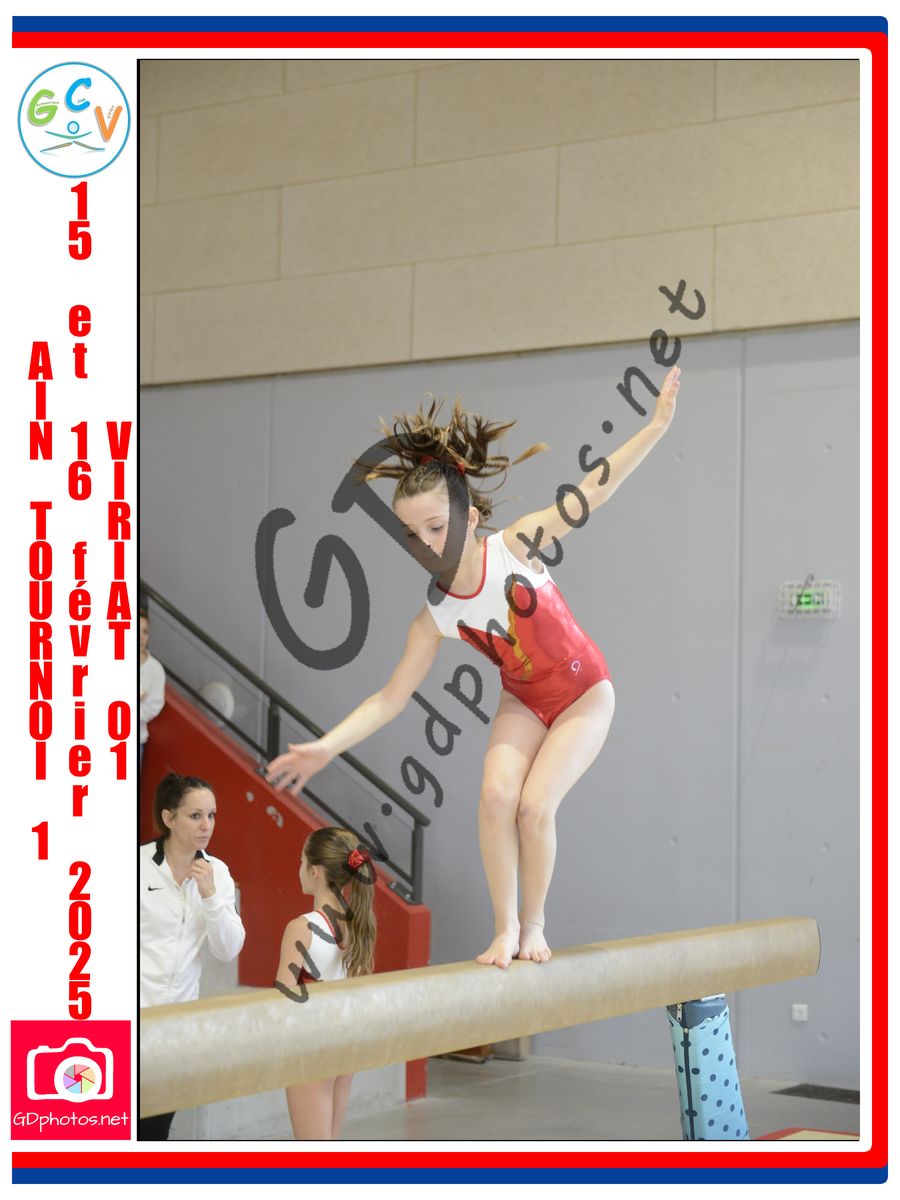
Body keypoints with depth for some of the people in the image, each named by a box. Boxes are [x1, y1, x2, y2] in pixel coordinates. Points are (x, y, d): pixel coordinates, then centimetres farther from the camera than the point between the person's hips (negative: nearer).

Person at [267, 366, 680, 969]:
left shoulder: (516, 546, -24)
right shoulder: (436, 614, -16)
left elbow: (591, 493, -23)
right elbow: (392, 696, -12)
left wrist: (656, 426, -28)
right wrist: (327, 746, -23)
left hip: (584, 695, -3)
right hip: (522, 701, 3)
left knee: (535, 804, -17)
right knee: (496, 793, -21)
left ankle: (534, 924, 5)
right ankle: (506, 927, -8)